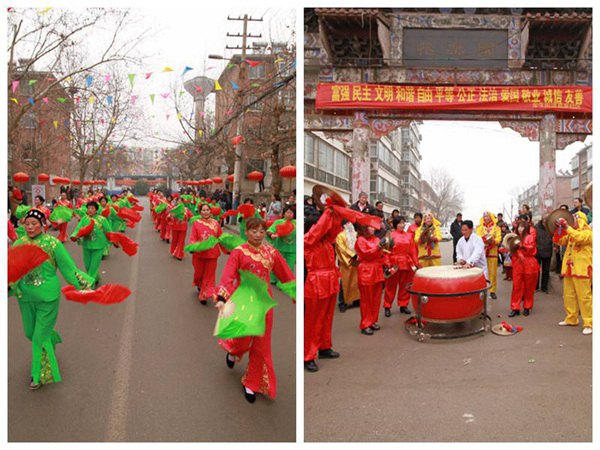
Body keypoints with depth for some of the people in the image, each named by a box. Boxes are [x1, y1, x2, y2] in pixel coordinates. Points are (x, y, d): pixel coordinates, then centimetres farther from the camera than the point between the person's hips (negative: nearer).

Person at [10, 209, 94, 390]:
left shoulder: (52, 243, -11)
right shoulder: (19, 244, -1)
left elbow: (68, 267, -10)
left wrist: (84, 284, -17)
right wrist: (10, 285, -18)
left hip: (47, 297, -4)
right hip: (26, 297, 5)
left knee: (40, 337, 1)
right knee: (30, 333, 19)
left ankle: (40, 374, 20)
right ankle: (52, 339, 52)